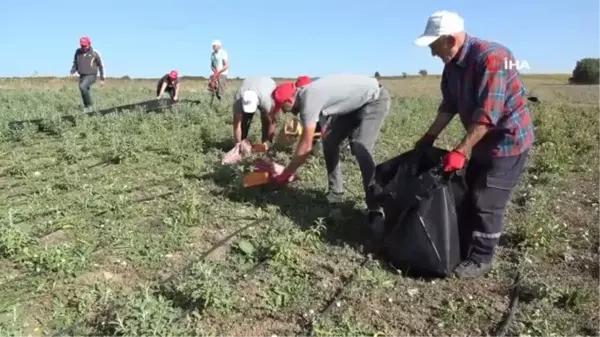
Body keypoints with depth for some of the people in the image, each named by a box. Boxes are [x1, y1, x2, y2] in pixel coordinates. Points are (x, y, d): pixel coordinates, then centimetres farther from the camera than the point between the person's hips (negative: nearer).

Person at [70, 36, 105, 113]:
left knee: (82, 87, -29)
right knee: (84, 93, 7)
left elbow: (101, 65, 1)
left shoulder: (95, 53, -8)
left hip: (91, 76, -5)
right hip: (82, 76, 5)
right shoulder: (78, 52, 1)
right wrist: (73, 71, -7)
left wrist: (102, 78, 2)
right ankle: (87, 109, 22)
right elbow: (75, 63, 13)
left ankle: (90, 104, -14)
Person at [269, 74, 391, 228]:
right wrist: (292, 169, 13)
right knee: (329, 142, 5)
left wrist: (284, 175, -13)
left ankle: (375, 209, -14)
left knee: (361, 149, -23)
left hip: (374, 98, -10)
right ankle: (335, 195, 14)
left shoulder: (309, 100, -27)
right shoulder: (307, 96, 1)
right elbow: (305, 140, 12)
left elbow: (306, 147, -24)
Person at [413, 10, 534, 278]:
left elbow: (487, 115, -32)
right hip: (483, 141, 9)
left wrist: (461, 151, -32)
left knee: (487, 202, -4)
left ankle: (480, 259, 11)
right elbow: (449, 105, 8)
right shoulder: (453, 64, -1)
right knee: (469, 195, 15)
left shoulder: (491, 58, -28)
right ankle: (465, 246, 29)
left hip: (508, 140, -9)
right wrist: (429, 138, 4)